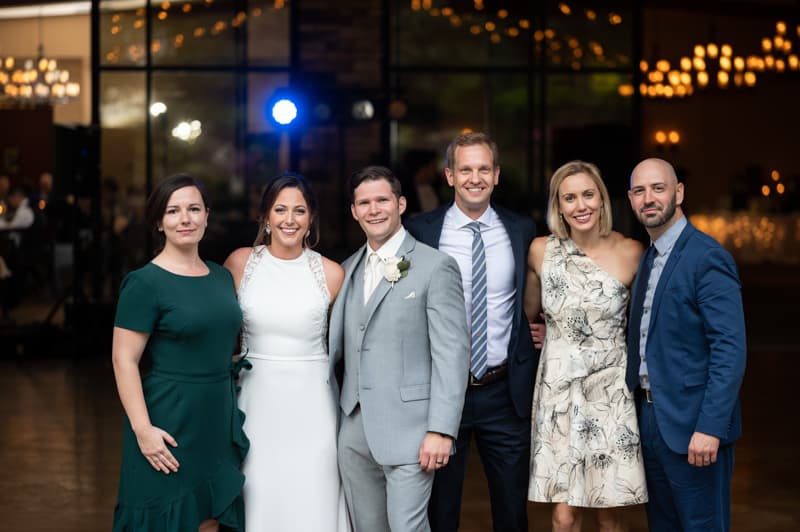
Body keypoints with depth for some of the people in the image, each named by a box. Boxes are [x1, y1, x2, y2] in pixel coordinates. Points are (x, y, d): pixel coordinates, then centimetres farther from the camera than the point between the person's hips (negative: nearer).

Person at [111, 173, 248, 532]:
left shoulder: (222, 277, 9)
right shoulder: (145, 283, -11)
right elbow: (124, 359, -14)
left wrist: (233, 416, 13)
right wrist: (142, 428, -21)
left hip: (219, 421, 6)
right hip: (170, 422, -6)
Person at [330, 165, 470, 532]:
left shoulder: (436, 267, -5)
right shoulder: (349, 269, 14)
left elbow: (451, 352, -10)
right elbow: (336, 343, 15)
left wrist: (441, 430, -16)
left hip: (408, 429, -6)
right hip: (355, 430, 6)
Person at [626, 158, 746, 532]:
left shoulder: (707, 258, -15)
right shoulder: (649, 258, 12)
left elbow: (730, 350, -20)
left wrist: (710, 428, -24)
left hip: (691, 422, -8)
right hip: (651, 414, 8)